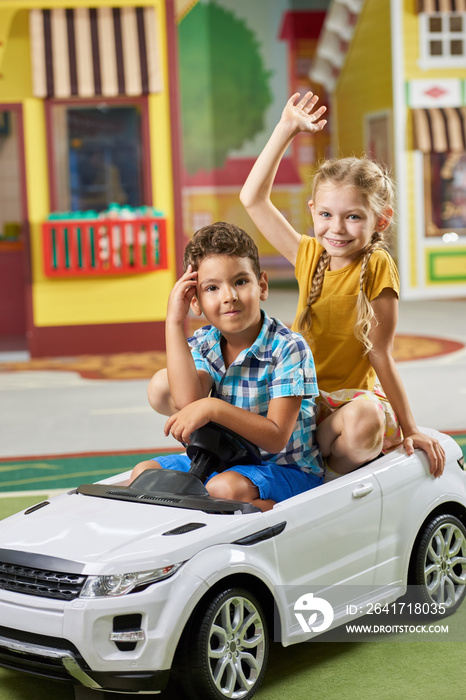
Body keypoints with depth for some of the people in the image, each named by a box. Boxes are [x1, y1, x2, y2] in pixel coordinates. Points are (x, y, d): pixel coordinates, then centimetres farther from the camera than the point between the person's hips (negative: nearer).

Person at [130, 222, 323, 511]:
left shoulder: (288, 347, -17)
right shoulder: (201, 345, 1)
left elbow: (276, 438, -22)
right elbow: (189, 401, -21)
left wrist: (214, 408, -34)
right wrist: (174, 322, -18)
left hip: (287, 468, -7)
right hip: (224, 460, 7)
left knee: (225, 487, -35)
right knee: (144, 472, -4)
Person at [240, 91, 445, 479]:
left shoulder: (378, 267, -11)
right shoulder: (310, 256, 4)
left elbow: (380, 354, -9)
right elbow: (253, 198, 7)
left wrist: (409, 428, -10)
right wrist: (286, 129, 4)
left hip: (356, 395, -5)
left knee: (362, 425, -40)